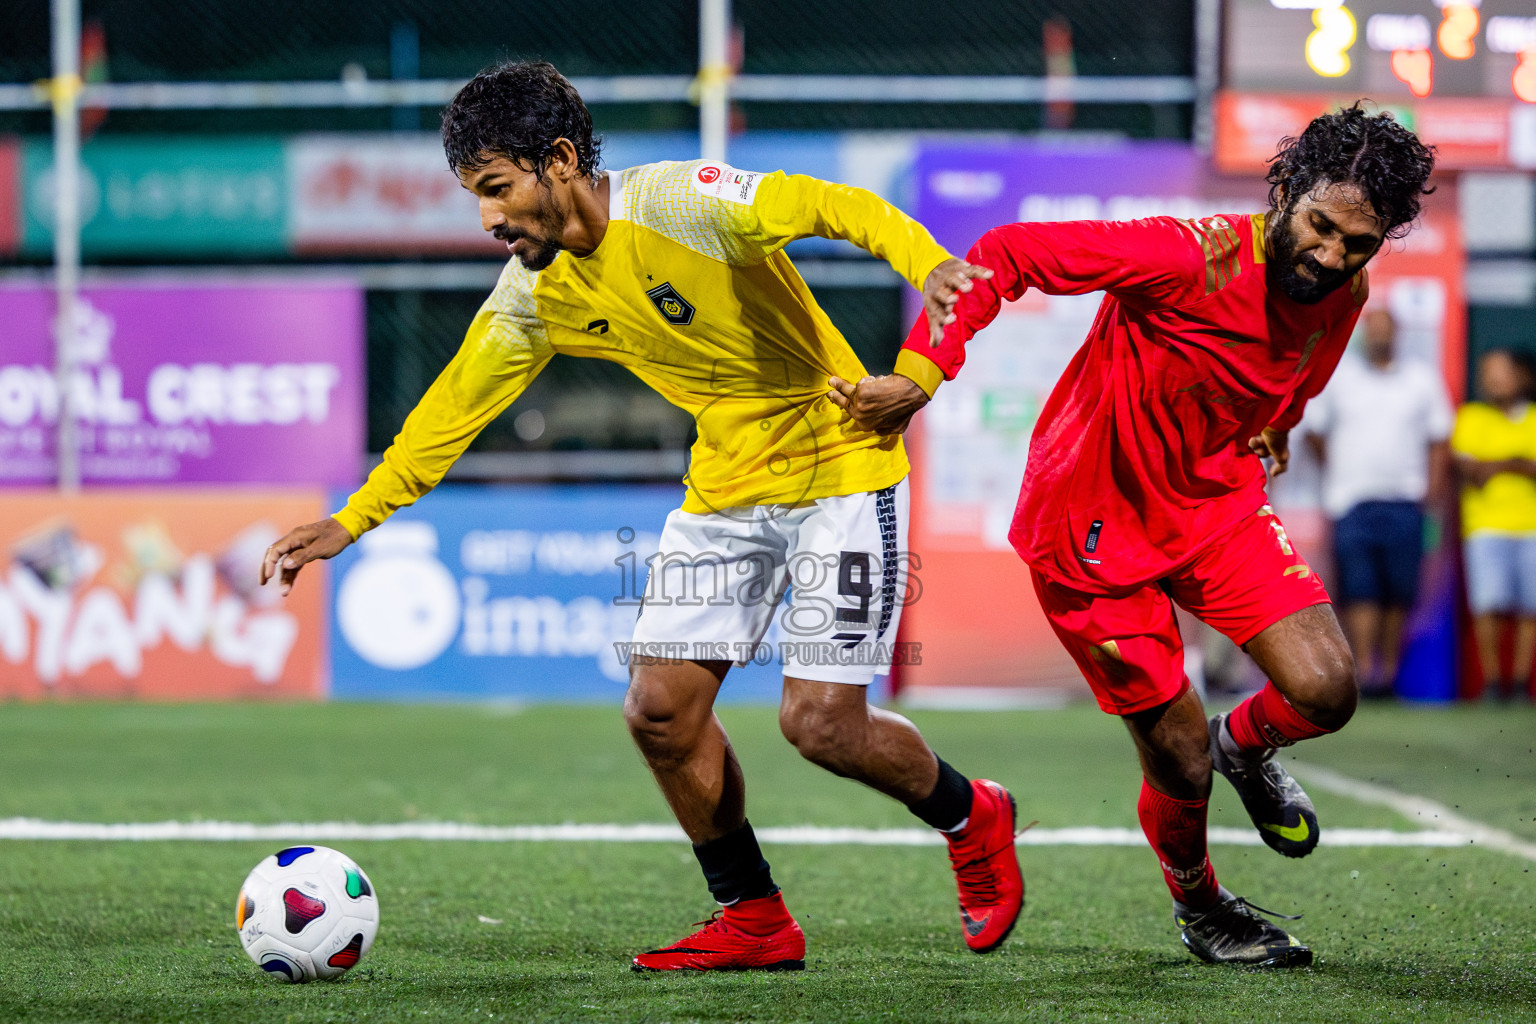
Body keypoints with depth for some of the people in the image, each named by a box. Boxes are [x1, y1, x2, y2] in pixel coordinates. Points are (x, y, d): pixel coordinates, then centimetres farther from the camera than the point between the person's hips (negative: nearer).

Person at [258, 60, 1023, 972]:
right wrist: (350, 520, 6)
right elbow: (456, 406, 8)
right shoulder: (533, 293, -2)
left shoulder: (680, 204, -23)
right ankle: (753, 920, 14)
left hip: (839, 462, -7)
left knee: (821, 722, -11)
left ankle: (972, 820, 18)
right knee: (662, 709, -3)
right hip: (725, 483, 7)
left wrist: (930, 265, -47)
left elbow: (840, 208, -28)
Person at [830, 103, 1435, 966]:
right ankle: (1199, 907, 30)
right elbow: (1006, 254, -25)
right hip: (1095, 525, -5)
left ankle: (1245, 746, 22)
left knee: (1326, 691, -15)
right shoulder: (1191, 259, -29)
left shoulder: (1342, 297, -7)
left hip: (1218, 501, 5)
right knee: (1181, 769, -3)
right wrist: (922, 376, -28)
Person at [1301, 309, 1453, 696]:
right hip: (1352, 502, -1)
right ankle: (1364, 669, -14)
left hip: (1404, 503, 1)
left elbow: (1440, 439, 13)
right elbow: (1313, 432, 16)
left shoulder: (1423, 379, 11)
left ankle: (1389, 668, 7)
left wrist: (1433, 486, 2)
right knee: (1359, 591, -10)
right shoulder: (1335, 374, 8)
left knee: (1399, 592, -2)